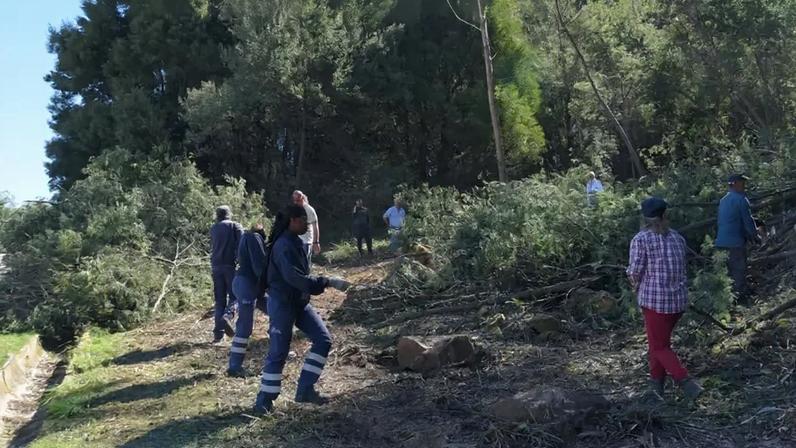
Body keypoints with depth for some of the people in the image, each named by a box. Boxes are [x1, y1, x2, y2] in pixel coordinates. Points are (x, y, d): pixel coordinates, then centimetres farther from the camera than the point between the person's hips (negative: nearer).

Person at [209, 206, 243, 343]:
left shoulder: (213, 229, 16)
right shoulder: (235, 226, 3)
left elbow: (212, 248, 19)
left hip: (216, 267, 4)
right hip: (231, 265, -4)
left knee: (219, 300, 8)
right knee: (235, 295, 2)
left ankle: (218, 333, 2)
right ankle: (227, 315, -27)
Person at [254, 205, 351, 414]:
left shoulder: (296, 241, 8)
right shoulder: (284, 245, -20)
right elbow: (295, 278, -29)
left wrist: (324, 283, 9)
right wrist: (329, 282, -29)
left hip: (299, 302, 9)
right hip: (282, 303, -9)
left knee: (323, 339, 2)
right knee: (278, 352, -3)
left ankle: (305, 390, 8)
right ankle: (264, 401, 11)